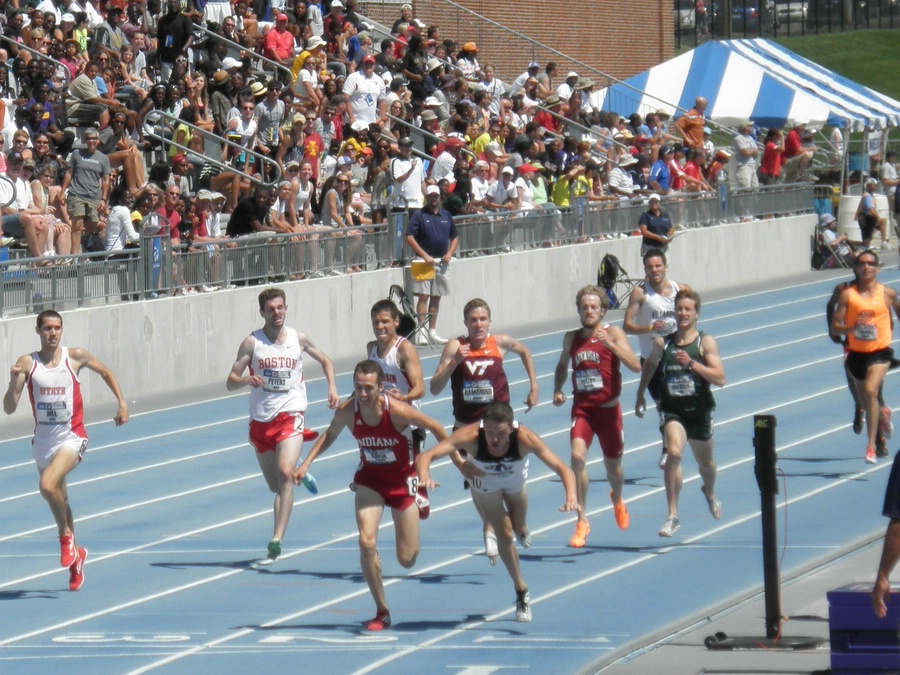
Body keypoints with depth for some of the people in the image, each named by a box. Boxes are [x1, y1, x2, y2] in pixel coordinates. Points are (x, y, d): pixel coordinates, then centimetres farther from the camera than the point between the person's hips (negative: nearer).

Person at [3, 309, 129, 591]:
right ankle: (75, 558, 35)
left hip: (71, 438, -4)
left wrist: (122, 403, 9)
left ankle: (66, 537, -5)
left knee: (48, 485, -28)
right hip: (43, 440, 4)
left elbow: (105, 372, 15)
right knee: (59, 499, 17)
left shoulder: (76, 357, -5)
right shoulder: (27, 364, -4)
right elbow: (9, 409, -8)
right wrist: (13, 383, -26)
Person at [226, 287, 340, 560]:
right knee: (275, 485, 13)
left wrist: (332, 387, 5)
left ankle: (277, 538, -26)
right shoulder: (252, 343, -2)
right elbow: (230, 382, -3)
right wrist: (246, 380, -25)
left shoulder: (298, 339, 2)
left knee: (285, 473, -23)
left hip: (291, 415, -2)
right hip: (261, 419, 2)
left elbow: (324, 360, 21)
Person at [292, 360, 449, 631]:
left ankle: (419, 505, 41)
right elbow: (330, 435, 4)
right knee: (367, 542, -19)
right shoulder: (346, 411, -19)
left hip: (403, 479, -2)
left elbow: (434, 427, -13)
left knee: (407, 560, 4)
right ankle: (382, 612, -1)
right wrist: (306, 463, -6)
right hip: (370, 479, 2)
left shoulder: (397, 411, -30)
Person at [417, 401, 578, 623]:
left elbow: (563, 469, -46)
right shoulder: (470, 436, -44)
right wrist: (424, 476, -73)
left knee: (519, 528, 17)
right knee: (504, 533, -7)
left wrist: (571, 496, -66)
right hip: (485, 483, -1)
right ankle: (521, 591, 14)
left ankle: (521, 529, 57)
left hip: (515, 481, 1)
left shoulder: (525, 438, -43)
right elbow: (424, 456, -50)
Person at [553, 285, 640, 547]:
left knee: (613, 466, 14)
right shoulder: (571, 338, 3)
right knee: (577, 457, -22)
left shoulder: (613, 333, -8)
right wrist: (557, 390, 6)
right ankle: (582, 521, -14)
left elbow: (635, 366, -21)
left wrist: (610, 344, -31)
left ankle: (617, 500, 50)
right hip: (582, 408, 2)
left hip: (608, 409, -1)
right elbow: (562, 366, 24)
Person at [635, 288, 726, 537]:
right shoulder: (662, 343, -1)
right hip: (672, 410, -1)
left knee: (705, 462, 21)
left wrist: (692, 363, -26)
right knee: (674, 453, -26)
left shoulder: (706, 343, -7)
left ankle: (710, 493, 57)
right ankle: (672, 516, -23)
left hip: (699, 411, 1)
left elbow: (720, 378, -16)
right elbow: (649, 366, 20)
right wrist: (640, 396, 21)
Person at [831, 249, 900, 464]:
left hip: (880, 352, -2)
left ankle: (871, 447, -22)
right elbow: (835, 327, -6)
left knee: (871, 390, -26)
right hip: (857, 354, 2)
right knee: (868, 403, 17)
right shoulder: (848, 295, -6)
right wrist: (852, 327, -26)